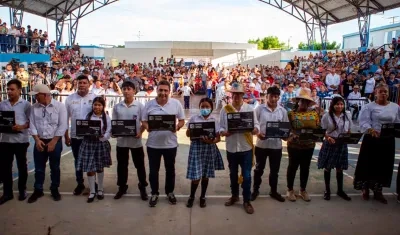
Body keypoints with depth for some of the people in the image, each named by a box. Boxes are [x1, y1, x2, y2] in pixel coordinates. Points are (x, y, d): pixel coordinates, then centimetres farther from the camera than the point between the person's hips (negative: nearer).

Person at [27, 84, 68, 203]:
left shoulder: (59, 106, -10)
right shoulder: (34, 107, 2)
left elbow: (62, 125, -12)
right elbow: (32, 124, 2)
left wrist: (53, 141, -14)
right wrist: (37, 140, -10)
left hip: (55, 141, -3)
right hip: (40, 141, 3)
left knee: (55, 167, 9)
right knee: (39, 168, 11)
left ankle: (55, 190, 24)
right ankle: (38, 190, 26)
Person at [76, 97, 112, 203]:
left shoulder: (106, 118, -1)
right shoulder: (88, 116, 4)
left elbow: (108, 133, -6)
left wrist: (101, 136, -25)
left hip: (101, 144, -1)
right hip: (89, 143, 1)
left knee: (100, 168, 13)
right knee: (90, 169, 1)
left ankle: (100, 190, 29)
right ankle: (92, 191, 16)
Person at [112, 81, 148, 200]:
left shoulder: (140, 106, -5)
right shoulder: (117, 107, 3)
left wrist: (140, 132, -17)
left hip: (136, 140, -2)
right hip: (121, 141, 2)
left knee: (139, 165, 8)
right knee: (122, 165, 13)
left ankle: (142, 187, 24)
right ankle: (122, 187, 29)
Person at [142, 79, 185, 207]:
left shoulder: (176, 103, -5)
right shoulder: (149, 104, -4)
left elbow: (182, 120, 2)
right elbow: (144, 121, 3)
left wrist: (177, 127, -19)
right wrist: (147, 127, -19)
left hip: (170, 143, 0)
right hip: (153, 143, 0)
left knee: (170, 169, 16)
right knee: (153, 170, 11)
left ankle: (170, 192, 36)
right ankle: (154, 193, 30)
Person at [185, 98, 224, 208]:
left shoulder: (214, 120, 4)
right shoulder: (193, 118, 2)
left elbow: (218, 137, 3)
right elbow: (188, 134, 4)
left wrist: (211, 141, -18)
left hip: (209, 148, 2)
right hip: (196, 147, -1)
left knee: (206, 174, 9)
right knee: (196, 175, -3)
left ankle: (202, 197, 27)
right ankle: (191, 196, 20)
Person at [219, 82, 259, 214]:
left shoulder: (249, 109, -1)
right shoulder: (225, 109, 0)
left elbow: (257, 127, -1)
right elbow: (220, 128, 0)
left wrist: (253, 130, -23)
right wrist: (224, 132, -21)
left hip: (246, 148, -1)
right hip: (231, 148, 1)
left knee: (246, 175, 3)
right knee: (233, 174, 17)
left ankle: (247, 201, 18)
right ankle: (234, 196, 36)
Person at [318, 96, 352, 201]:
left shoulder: (347, 116, 3)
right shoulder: (327, 116, -7)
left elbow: (349, 131, 10)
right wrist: (328, 138, -23)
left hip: (342, 144, 3)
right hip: (329, 144, -2)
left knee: (340, 168, 12)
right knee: (327, 168, 7)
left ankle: (340, 190, 27)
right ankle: (327, 190, 20)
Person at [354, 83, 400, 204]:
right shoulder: (369, 106, -3)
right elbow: (363, 122, -14)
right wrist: (371, 129, -33)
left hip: (388, 141, 3)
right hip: (372, 139, -3)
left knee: (384, 165, 9)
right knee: (369, 164, 3)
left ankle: (378, 191, 23)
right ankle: (365, 188, 20)